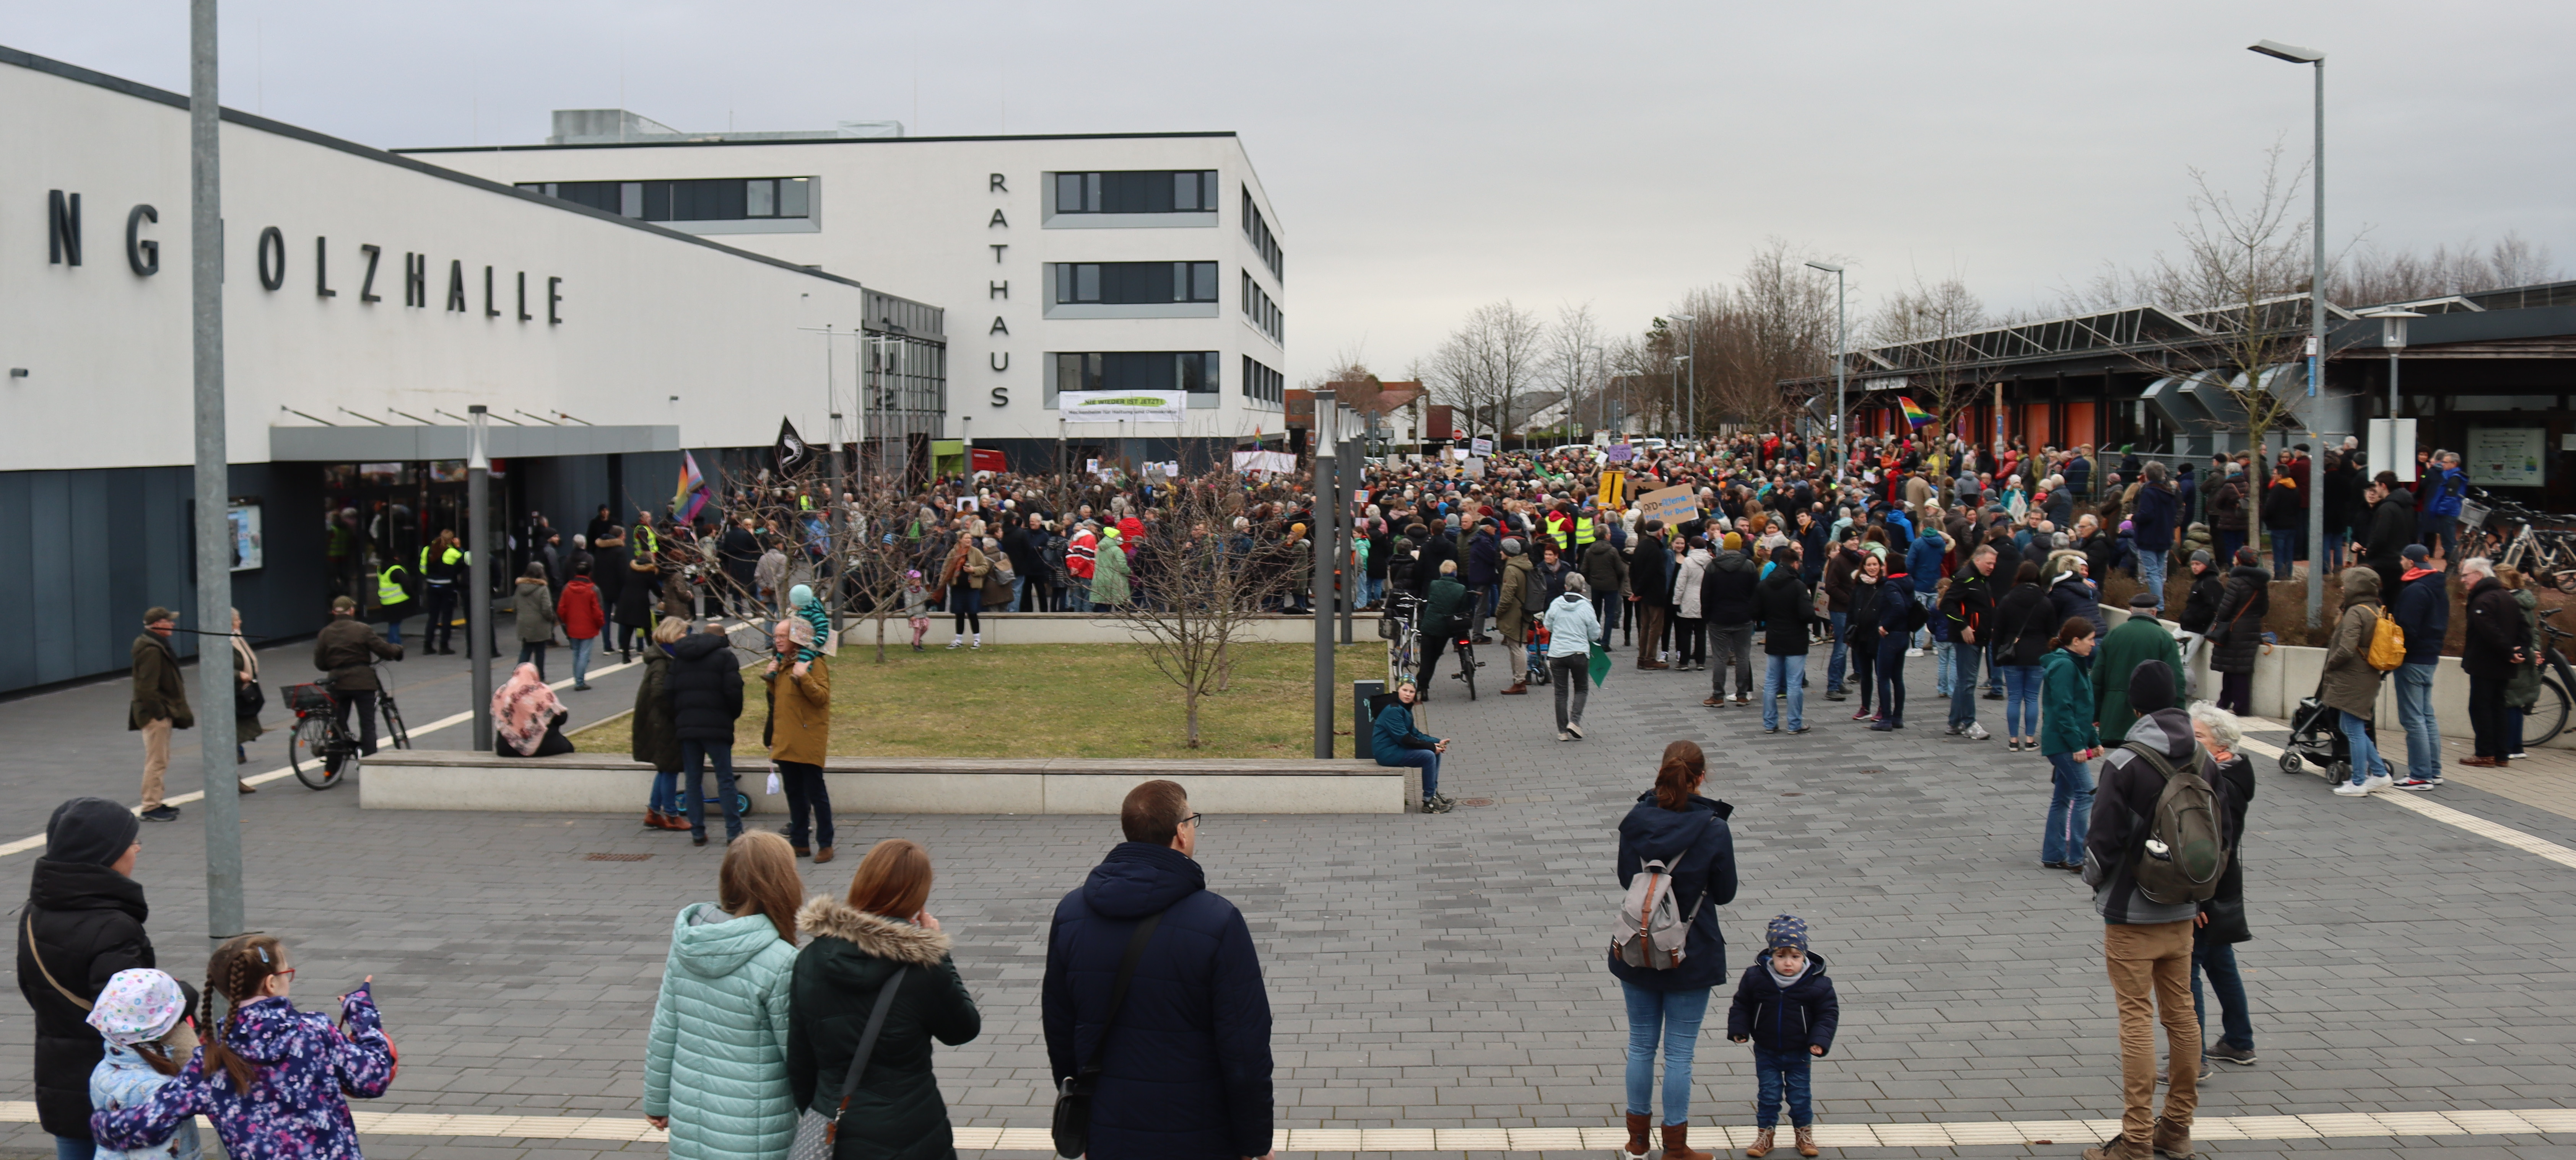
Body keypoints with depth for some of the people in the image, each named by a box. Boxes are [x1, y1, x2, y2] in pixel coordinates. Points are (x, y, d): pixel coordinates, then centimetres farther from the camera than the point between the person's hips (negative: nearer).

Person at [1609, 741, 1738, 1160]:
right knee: (1679, 1053, 8)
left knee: (1641, 1044, 16)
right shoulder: (1714, 830, -16)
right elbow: (1725, 893, -5)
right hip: (1692, 958, -3)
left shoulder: (1635, 820, -9)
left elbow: (1625, 878, 3)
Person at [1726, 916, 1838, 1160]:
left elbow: (1828, 1013, -5)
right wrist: (1739, 1030, -9)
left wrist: (1820, 1040, -14)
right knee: (1768, 1094, 7)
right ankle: (1765, 1135, 22)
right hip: (1766, 1051, 1)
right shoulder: (1756, 977, -13)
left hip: (1799, 1053, -1)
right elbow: (1741, 1005, 1)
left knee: (1799, 1095, 9)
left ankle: (1804, 1133, 29)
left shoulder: (1817, 983, -15)